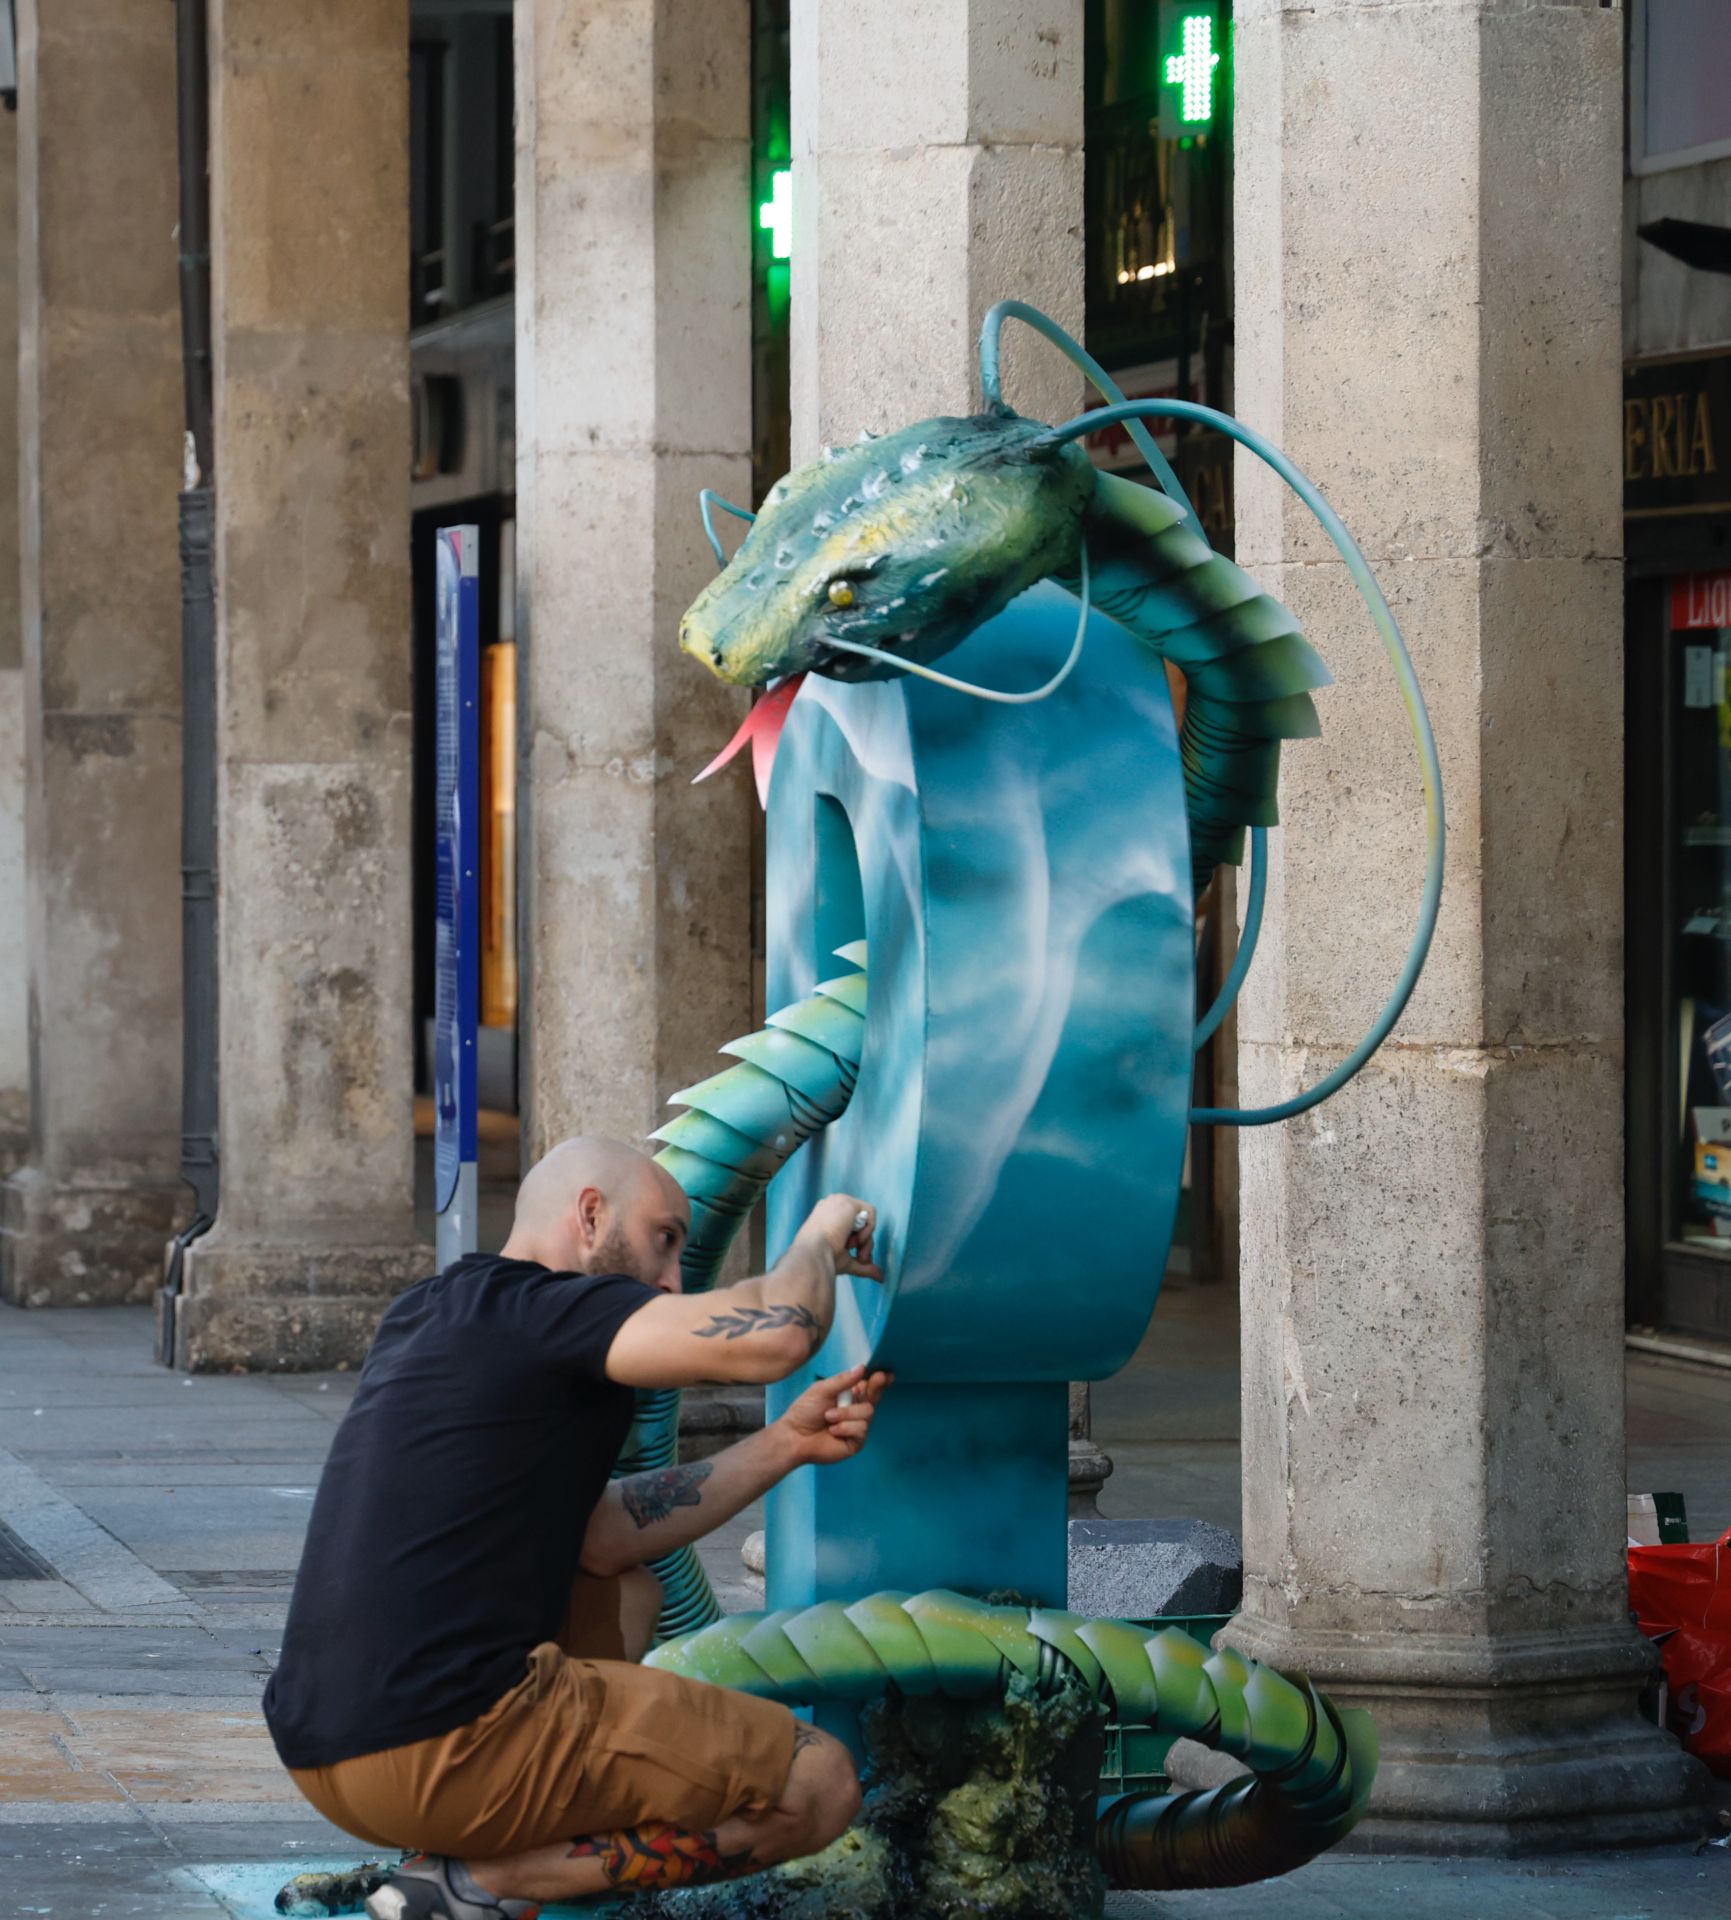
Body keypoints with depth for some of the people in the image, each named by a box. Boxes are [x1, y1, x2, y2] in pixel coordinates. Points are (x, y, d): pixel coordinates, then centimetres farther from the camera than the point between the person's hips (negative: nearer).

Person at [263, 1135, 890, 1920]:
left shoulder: (427, 1318, 20)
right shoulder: (542, 1309, -7)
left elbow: (601, 1536, 20)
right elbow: (773, 1337, -20)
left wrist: (786, 1444, 15)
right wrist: (821, 1234, 3)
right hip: (452, 1743, -9)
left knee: (624, 1592, 33)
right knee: (818, 1787, 1)